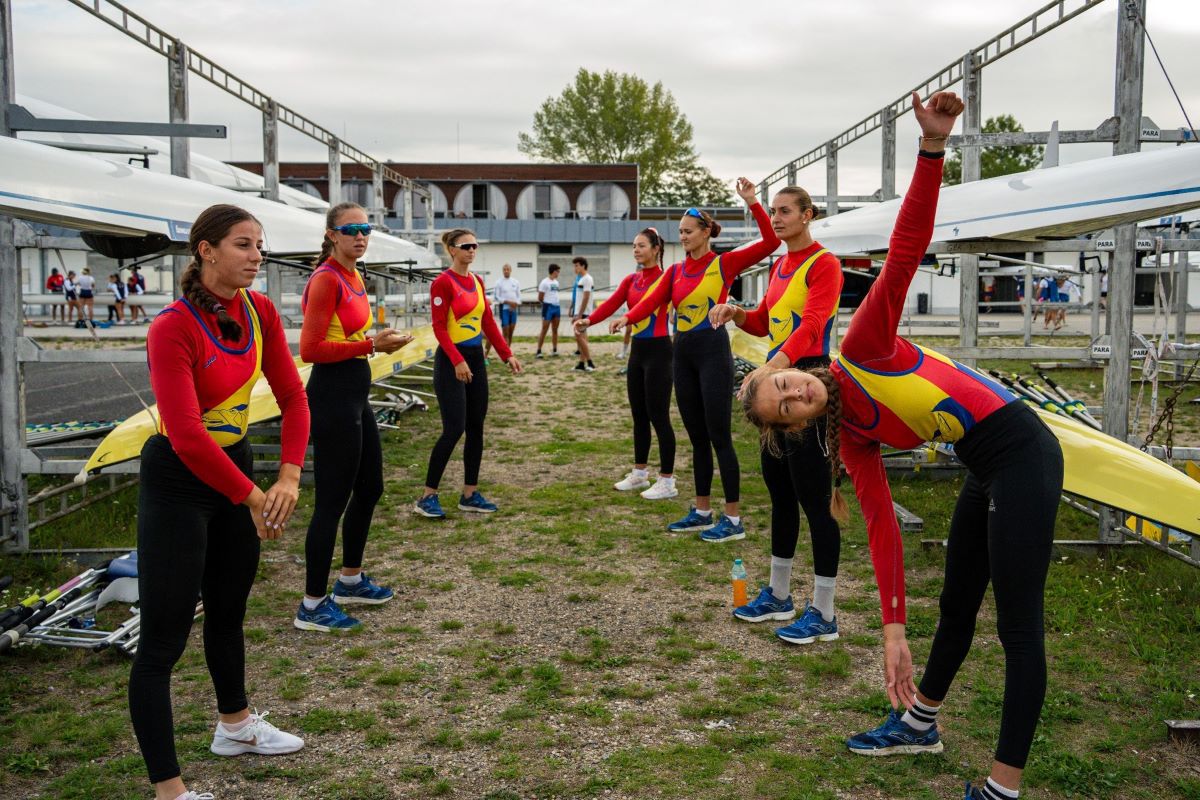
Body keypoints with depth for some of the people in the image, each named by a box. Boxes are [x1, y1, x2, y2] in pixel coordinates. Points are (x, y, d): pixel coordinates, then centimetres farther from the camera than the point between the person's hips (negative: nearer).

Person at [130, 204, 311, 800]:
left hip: (235, 462, 8)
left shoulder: (260, 311, -4)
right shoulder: (173, 328, -24)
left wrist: (288, 477, -15)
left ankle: (235, 725, 45)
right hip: (177, 481, -7)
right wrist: (252, 498, -21)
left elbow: (292, 397, -2)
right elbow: (187, 437, -29)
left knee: (229, 606, 24)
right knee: (163, 638, -1)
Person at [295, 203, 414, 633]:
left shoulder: (353, 277, 12)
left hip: (355, 394, 10)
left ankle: (350, 579, 36)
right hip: (333, 395, -10)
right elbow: (310, 349, -20)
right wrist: (372, 345, -20)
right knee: (333, 500, -3)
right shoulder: (327, 279, -15)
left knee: (369, 488, 19)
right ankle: (312, 606, 9)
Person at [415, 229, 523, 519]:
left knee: (476, 427, 8)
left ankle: (470, 494, 16)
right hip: (451, 360, -8)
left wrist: (507, 354, 10)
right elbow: (439, 327, -15)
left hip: (476, 358, 8)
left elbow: (488, 323, 14)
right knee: (454, 429, -10)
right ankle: (427, 496, 0)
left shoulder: (477, 281, 11)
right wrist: (457, 360, -24)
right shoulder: (443, 282, -11)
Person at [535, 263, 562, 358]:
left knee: (555, 330, 10)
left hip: (557, 307, 7)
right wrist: (547, 303, 6)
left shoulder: (556, 282, 13)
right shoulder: (545, 282, -10)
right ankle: (538, 351, -1)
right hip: (548, 307, -7)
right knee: (544, 330, -5)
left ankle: (554, 350, 15)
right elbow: (540, 298, -8)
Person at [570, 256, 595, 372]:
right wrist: (574, 314, 18)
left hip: (583, 313, -9)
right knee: (581, 337, 8)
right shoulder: (579, 279, 16)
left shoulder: (587, 279, -12)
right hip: (578, 313, 9)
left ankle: (590, 363, -10)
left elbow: (586, 298, -18)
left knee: (579, 337, -12)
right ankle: (582, 364, 10)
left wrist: (579, 315, -21)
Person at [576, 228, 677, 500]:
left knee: (658, 416, -4)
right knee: (638, 415, 14)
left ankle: (667, 481, 4)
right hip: (637, 349, 7)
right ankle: (639, 473, 26)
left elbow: (651, 303, -28)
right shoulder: (630, 280, 11)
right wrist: (588, 320, -22)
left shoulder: (666, 278, -8)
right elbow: (611, 303, -5)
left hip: (658, 350, -7)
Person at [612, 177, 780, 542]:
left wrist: (752, 203, -20)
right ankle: (702, 512, 22)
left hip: (713, 350, -6)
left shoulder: (725, 263, -3)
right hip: (682, 351, 6)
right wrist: (628, 317, -23)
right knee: (696, 437, 12)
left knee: (719, 436, -5)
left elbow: (771, 242, -13)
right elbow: (652, 300, -3)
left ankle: (733, 520, 2)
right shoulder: (676, 271, 12)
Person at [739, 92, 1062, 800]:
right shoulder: (853, 442, 2)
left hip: (1022, 455, -8)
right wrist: (893, 629, -6)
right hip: (983, 470, 8)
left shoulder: (861, 350, -13)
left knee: (1019, 625, -4)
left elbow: (906, 248, -21)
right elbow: (883, 528, -2)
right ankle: (919, 723, 44)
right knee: (957, 604, 24)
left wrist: (932, 147, -34)